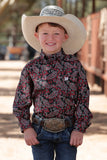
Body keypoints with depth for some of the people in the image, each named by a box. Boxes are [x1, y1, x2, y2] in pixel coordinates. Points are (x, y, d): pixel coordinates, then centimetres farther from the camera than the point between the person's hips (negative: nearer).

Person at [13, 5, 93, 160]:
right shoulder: (31, 68, -1)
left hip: (68, 132, 0)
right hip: (40, 132, 1)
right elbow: (21, 102, 6)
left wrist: (80, 129, -5)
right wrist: (26, 128, -4)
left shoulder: (74, 65, -3)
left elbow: (83, 99, 0)